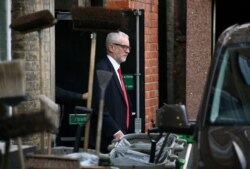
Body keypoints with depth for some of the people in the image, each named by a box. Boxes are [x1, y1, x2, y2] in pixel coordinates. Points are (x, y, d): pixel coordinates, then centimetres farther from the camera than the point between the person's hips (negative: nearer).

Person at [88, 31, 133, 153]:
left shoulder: (116, 70, 18)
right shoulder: (102, 69, -12)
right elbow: (99, 107, -19)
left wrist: (123, 132, 13)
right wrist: (115, 132, -20)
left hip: (119, 136, 9)